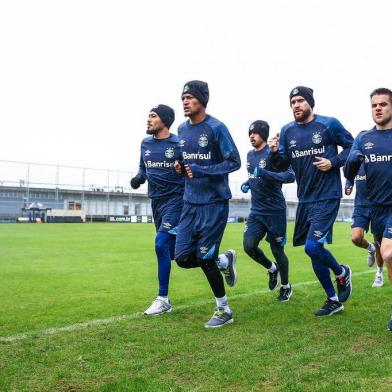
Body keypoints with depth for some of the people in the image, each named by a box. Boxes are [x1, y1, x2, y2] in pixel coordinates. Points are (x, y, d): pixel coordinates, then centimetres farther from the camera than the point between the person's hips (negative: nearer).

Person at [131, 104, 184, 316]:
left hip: (175, 200, -7)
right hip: (156, 202, 7)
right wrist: (138, 178, 0)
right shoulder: (146, 144, 8)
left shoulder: (179, 144, -10)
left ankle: (163, 299, -7)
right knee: (172, 251, 12)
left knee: (161, 244, -17)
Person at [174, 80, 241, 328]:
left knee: (204, 257, -4)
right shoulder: (182, 129, 9)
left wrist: (200, 171, -20)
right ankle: (224, 261, 30)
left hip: (214, 203, -6)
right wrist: (180, 165, -1)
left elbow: (234, 162, -13)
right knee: (183, 258, 2)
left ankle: (224, 311, 16)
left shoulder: (216, 128, -12)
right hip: (190, 203, 7)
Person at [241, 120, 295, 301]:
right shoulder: (250, 155, 10)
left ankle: (286, 287, 27)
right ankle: (272, 269, 21)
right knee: (249, 246, -8)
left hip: (275, 211, -6)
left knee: (277, 250, 4)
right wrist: (247, 184, 6)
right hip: (256, 211, 6)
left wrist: (266, 174, -34)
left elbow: (290, 176, -23)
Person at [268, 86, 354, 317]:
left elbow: (352, 147, 1)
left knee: (313, 248, -17)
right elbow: (283, 165, 9)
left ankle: (342, 273, 16)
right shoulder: (288, 131, 6)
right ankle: (334, 300, 27)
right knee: (314, 252, 11)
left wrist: (334, 162, -14)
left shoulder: (329, 124, -7)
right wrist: (274, 153, -12)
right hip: (305, 199, 6)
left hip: (327, 197, -6)